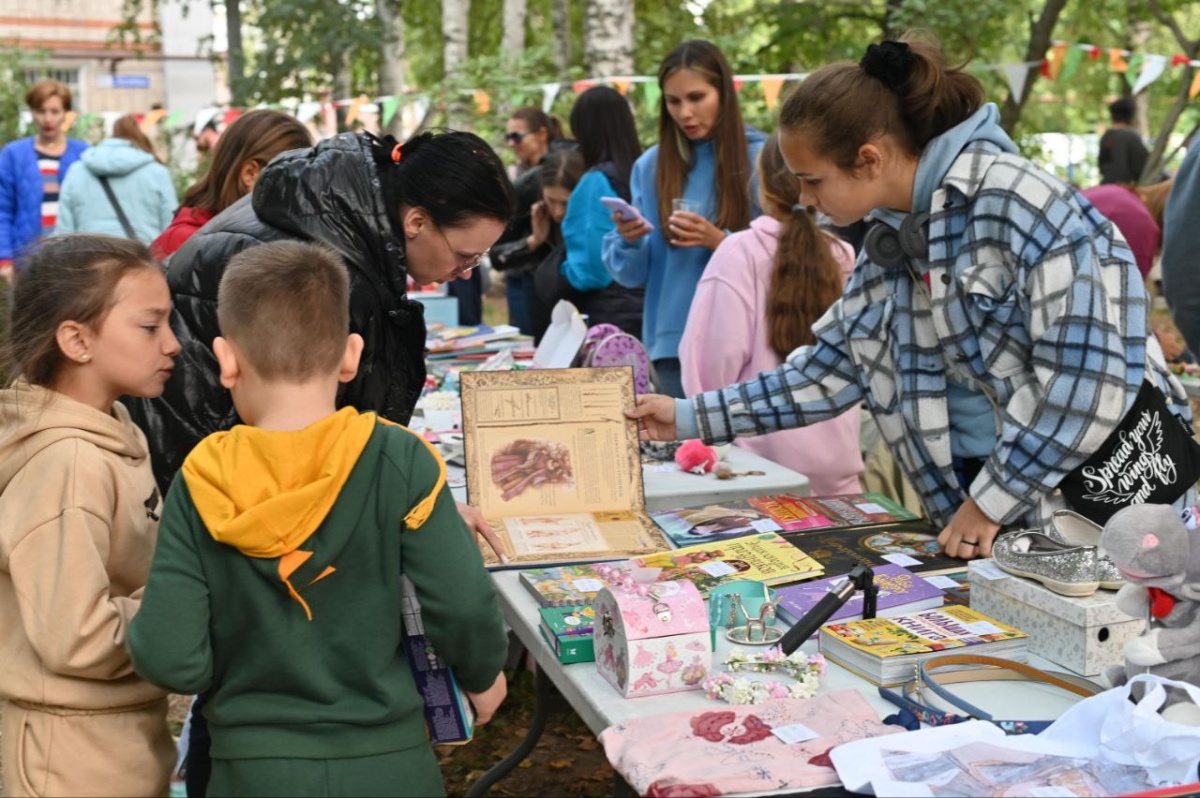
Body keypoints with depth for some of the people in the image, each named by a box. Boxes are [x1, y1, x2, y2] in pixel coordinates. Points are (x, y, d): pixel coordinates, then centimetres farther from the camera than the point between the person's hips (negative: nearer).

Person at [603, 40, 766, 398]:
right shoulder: (651, 165, 7)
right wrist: (630, 241, -13)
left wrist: (721, 242, -20)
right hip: (674, 341, 2)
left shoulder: (760, 158, -2)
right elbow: (633, 274, 7)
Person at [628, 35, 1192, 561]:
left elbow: (1090, 374, -23)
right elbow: (835, 366, 10)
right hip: (980, 488, 7)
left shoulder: (1018, 204, -20)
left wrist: (993, 499, -18)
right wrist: (691, 417, 6)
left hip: (1102, 490, -7)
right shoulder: (892, 238, 5)